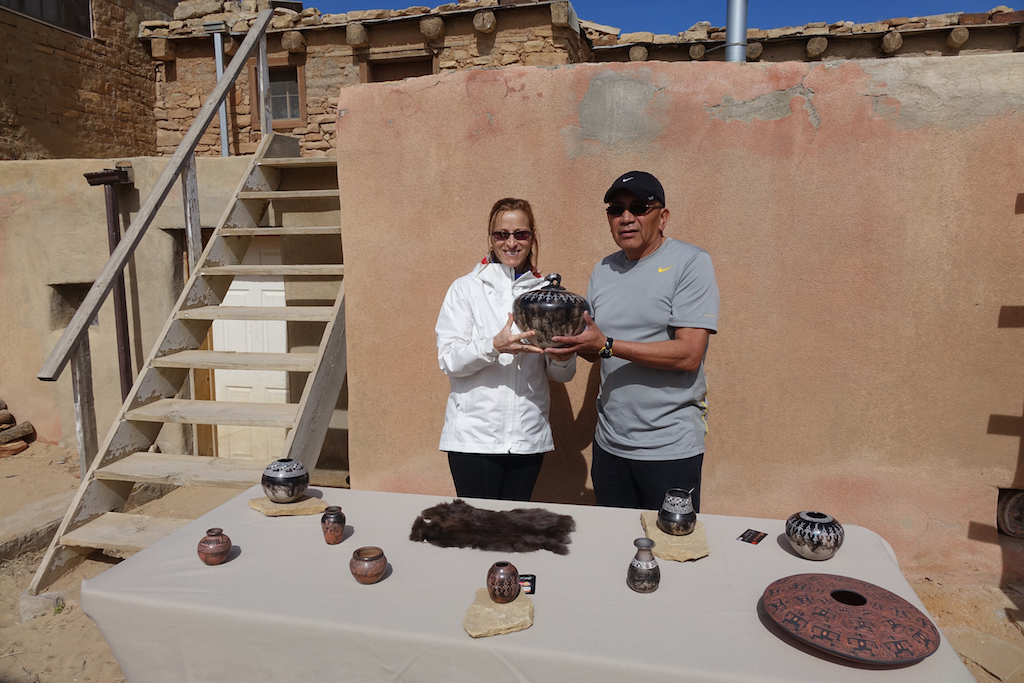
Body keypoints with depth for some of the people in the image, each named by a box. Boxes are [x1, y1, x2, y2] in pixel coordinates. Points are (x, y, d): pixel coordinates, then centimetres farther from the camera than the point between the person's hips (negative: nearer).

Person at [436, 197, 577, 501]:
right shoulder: (466, 288, 1)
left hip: (529, 438, 3)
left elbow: (562, 375, 11)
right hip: (474, 437, -3)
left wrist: (563, 358, -13)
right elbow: (448, 360, -7)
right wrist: (494, 346, -24)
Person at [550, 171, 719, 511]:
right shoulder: (603, 270, 10)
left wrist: (607, 345, -22)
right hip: (609, 444, 6)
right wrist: (571, 338, -6)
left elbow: (689, 354, -18)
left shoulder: (690, 262, -9)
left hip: (670, 447, -5)